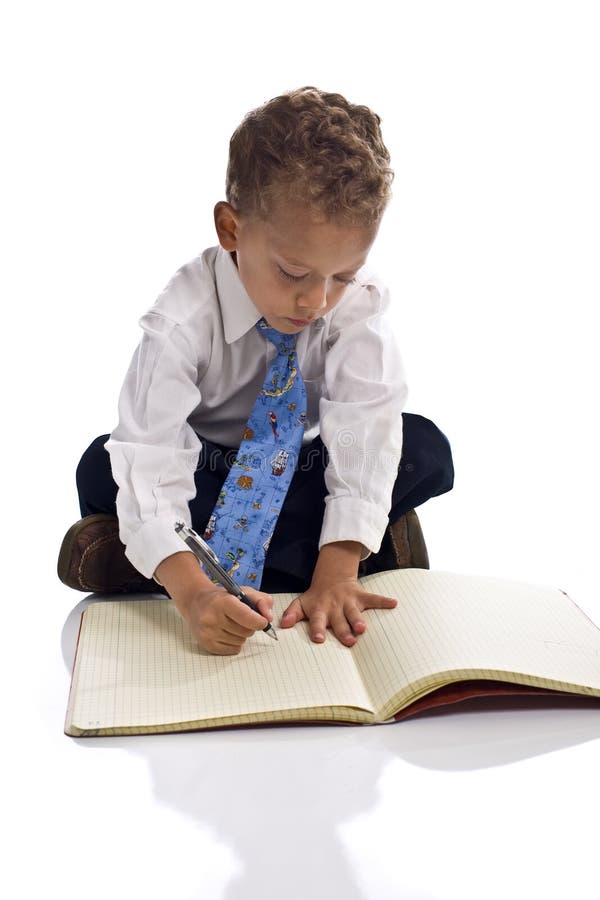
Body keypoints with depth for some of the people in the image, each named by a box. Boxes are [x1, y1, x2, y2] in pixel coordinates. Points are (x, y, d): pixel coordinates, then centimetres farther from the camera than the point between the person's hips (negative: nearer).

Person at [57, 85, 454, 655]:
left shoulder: (360, 302, -23)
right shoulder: (184, 318, -29)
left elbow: (363, 428, -31)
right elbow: (152, 461, -38)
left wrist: (337, 573, -43)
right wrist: (194, 593, -54)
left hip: (305, 469, 2)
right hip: (206, 471, -1)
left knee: (426, 449, -23)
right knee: (103, 471, -30)